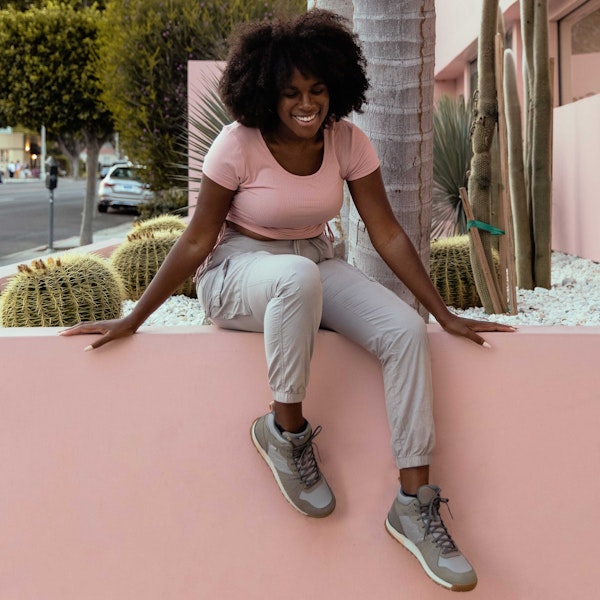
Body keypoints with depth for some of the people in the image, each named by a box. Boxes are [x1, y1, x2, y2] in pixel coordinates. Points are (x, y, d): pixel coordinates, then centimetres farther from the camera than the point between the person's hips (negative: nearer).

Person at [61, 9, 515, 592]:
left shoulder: (348, 142, -6)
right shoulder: (238, 145, -16)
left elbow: (387, 234, -3)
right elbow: (196, 241, -11)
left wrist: (445, 314, -8)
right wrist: (132, 320, -11)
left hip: (314, 265, 4)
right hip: (238, 270, -4)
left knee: (406, 332, -23)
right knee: (299, 276, -41)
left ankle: (414, 504, -17)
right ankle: (286, 430, -21)